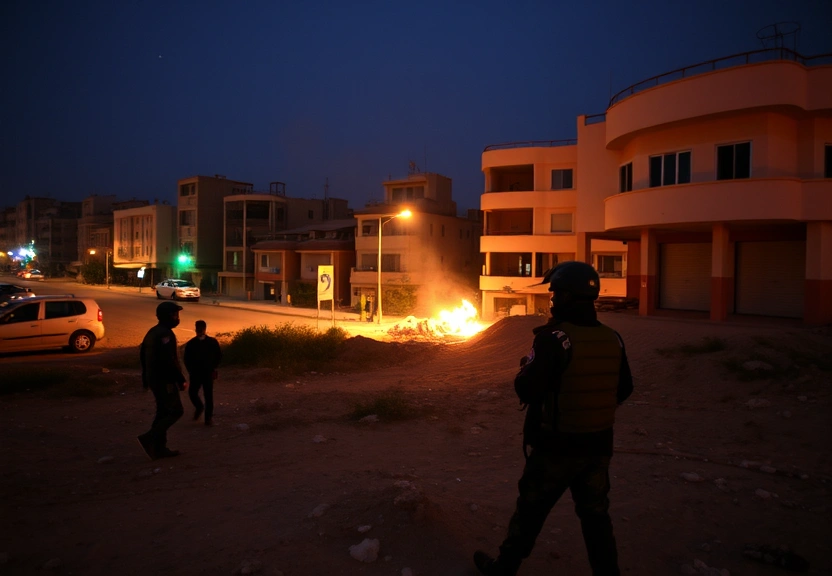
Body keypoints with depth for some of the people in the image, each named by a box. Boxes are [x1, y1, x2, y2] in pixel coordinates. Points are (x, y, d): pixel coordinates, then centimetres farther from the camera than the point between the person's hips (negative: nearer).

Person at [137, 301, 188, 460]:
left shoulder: (152, 332, 14)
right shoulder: (165, 334, -18)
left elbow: (143, 355, 20)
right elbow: (169, 361, -24)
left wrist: (146, 378, 26)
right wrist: (181, 380, -17)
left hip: (154, 378, 10)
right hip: (164, 380, -10)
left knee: (163, 412, 15)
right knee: (176, 411, -4)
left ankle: (159, 448, 17)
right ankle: (148, 439, -8)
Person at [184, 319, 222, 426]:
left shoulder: (212, 342, -3)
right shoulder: (191, 343, -1)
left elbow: (219, 355, 4)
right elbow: (187, 358, 6)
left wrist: (213, 368, -1)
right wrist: (190, 370, -1)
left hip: (208, 373, -1)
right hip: (195, 373, 1)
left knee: (208, 395, 0)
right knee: (192, 393, -1)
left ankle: (209, 417, 12)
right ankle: (199, 407, 30)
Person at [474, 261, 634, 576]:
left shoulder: (553, 338, -21)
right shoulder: (613, 339, -2)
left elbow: (526, 389, -20)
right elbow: (624, 389, 9)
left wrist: (526, 366, 0)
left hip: (556, 445, -4)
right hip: (599, 444, 5)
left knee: (530, 509, 13)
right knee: (595, 513, 19)